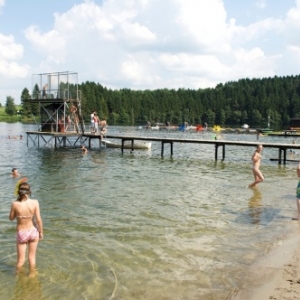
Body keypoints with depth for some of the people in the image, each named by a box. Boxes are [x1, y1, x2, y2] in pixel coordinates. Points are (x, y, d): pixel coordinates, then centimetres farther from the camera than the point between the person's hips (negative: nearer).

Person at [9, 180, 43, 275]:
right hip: (33, 232, 1)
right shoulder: (35, 202, -18)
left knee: (20, 260, 18)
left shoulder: (15, 204, -20)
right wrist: (41, 232, 3)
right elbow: (39, 220, -13)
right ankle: (32, 275, 37)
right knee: (32, 257, 21)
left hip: (21, 234, -1)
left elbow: (11, 218, -2)